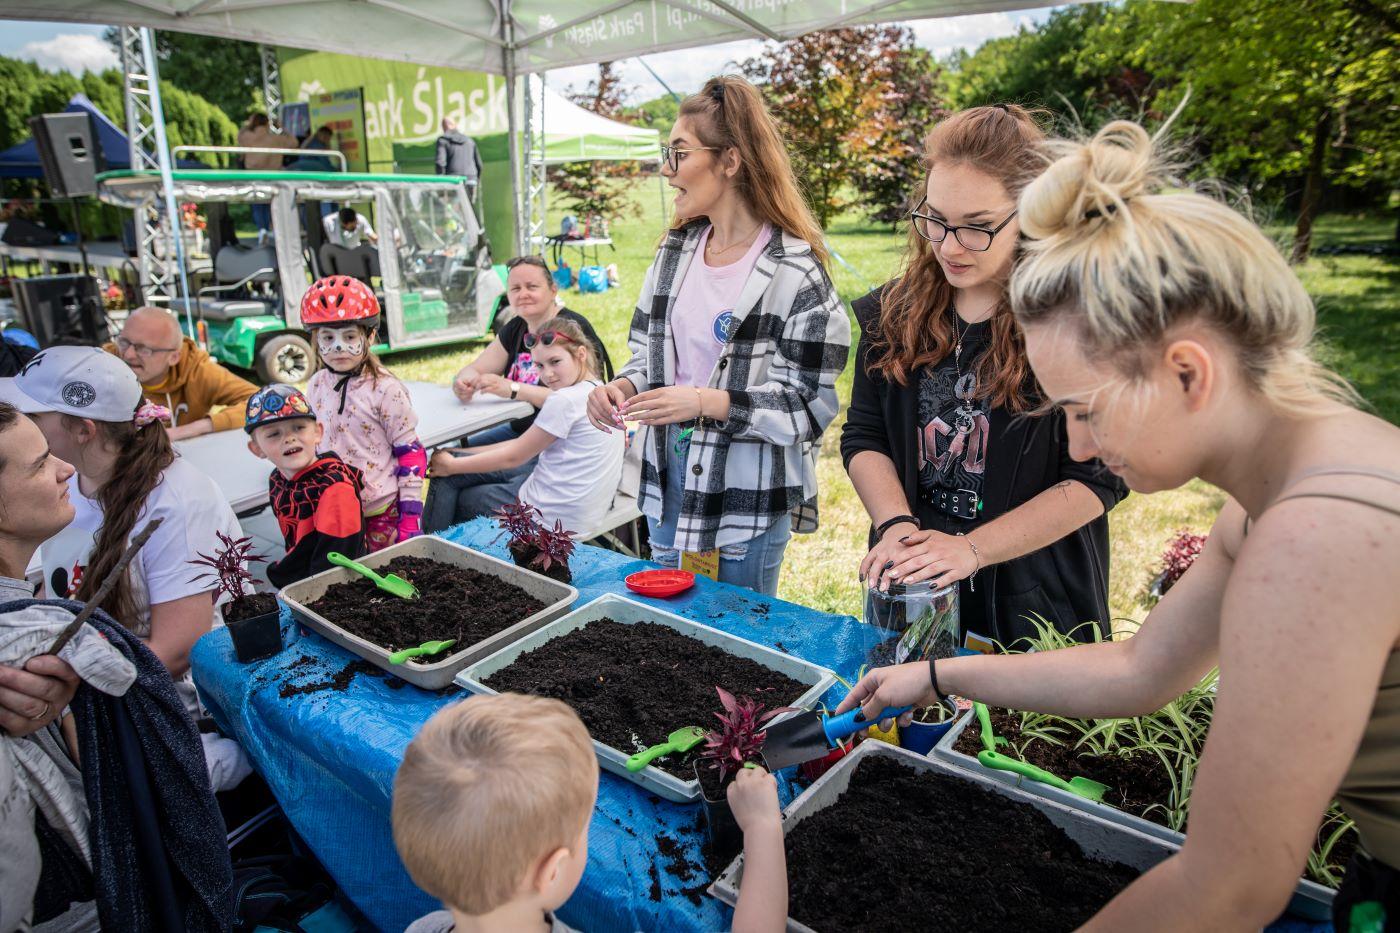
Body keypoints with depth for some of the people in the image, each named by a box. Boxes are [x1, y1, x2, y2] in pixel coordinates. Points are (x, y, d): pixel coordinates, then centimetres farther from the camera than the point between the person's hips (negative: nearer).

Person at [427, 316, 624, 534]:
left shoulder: (565, 400, -18)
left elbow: (513, 457, -9)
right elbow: (525, 445, 12)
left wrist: (452, 465, 2)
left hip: (551, 516, -9)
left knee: (446, 478, 5)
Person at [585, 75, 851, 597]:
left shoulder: (793, 270, -16)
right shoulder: (676, 250, 6)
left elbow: (809, 405, -16)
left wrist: (707, 403, -26)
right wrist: (625, 387, -8)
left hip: (750, 495, -6)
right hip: (669, 476, 6)